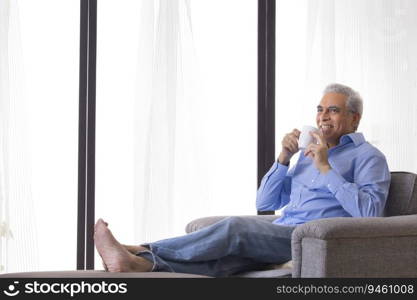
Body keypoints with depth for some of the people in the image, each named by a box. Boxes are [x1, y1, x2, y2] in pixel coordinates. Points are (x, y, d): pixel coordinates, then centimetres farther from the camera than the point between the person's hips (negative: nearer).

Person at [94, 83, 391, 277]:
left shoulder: (368, 157, 6)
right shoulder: (309, 152, 29)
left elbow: (369, 212, -13)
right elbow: (266, 203, 21)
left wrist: (326, 167, -12)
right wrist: (284, 158, 6)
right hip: (280, 236, 6)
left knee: (235, 227, -30)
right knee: (217, 260, -23)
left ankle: (143, 256, -33)